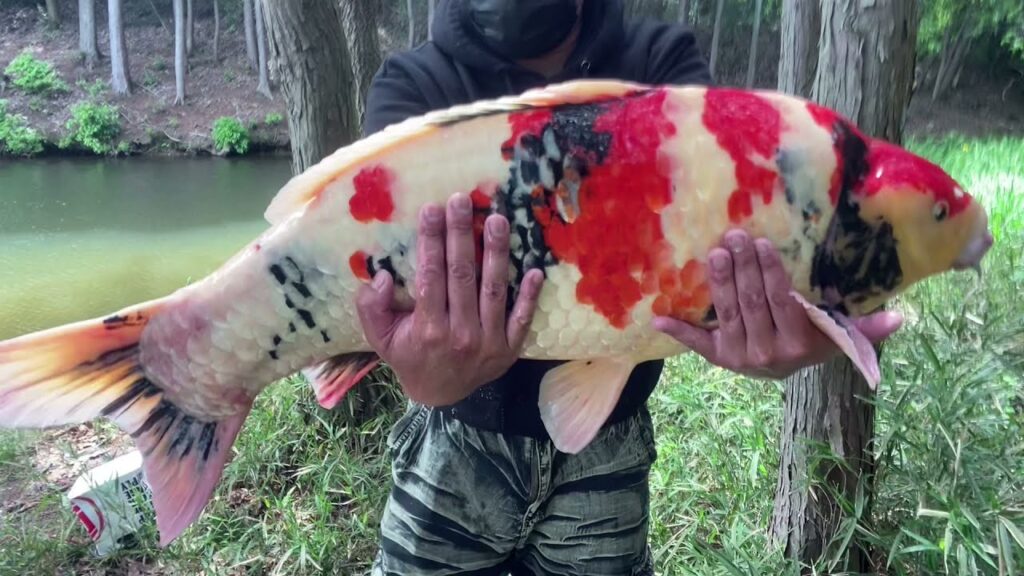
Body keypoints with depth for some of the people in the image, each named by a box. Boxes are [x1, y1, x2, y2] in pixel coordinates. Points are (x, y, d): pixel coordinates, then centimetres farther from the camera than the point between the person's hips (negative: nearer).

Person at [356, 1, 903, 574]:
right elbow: (401, 249, -30)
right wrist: (426, 372, -52)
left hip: (606, 452, 1)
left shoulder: (663, 66, -8)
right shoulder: (415, 86, -11)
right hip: (460, 443, 0)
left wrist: (770, 329, -48)